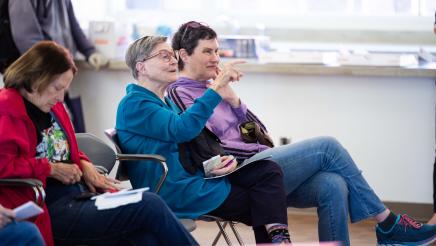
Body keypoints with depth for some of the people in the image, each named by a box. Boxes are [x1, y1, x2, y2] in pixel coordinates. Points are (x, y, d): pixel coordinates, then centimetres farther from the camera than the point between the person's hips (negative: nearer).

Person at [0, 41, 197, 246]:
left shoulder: (52, 106, 20)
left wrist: (84, 165, 12)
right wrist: (52, 169, -13)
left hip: (80, 194, 8)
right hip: (50, 210, -8)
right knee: (150, 205, -21)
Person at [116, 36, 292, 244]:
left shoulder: (166, 101, 20)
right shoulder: (133, 104, -11)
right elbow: (182, 129, -24)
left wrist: (216, 160, 2)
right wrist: (216, 88, -25)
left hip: (192, 176, 9)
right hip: (174, 190, -9)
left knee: (269, 171, -8)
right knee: (257, 203, -14)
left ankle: (278, 236, -21)